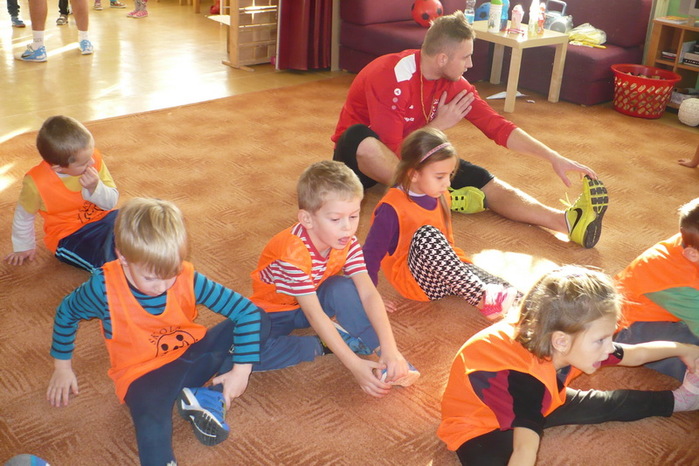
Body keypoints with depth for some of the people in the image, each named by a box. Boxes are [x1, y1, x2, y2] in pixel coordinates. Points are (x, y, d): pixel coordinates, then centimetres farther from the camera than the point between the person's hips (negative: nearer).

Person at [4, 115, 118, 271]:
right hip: (69, 237, -4)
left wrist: (95, 188, -25)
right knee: (107, 260, -32)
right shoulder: (36, 183, -19)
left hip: (103, 219, 4)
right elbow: (23, 217, 1)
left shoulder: (94, 159, -11)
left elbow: (112, 202, -4)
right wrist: (24, 247, 14)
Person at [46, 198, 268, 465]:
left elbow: (247, 311, -17)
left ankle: (210, 398, -20)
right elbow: (66, 312, 3)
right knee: (151, 422, -39)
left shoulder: (188, 279, -18)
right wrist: (62, 367, 11)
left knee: (259, 322, -15)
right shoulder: (104, 287, -19)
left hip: (192, 354, 3)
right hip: (143, 374, -3)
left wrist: (241, 370, -21)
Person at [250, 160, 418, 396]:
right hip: (274, 312, -4)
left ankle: (389, 360, -23)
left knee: (344, 288, -28)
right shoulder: (293, 251, -35)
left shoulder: (347, 243, -18)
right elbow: (315, 315, -36)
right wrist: (355, 365, -40)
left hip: (313, 301, 4)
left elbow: (368, 294, -26)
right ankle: (323, 345, -17)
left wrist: (389, 348, -39)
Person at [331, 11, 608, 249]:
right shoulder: (390, 77, -28)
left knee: (481, 182, -18)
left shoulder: (453, 84, -7)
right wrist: (438, 125, -22)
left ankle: (566, 222, -34)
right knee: (360, 139, -42)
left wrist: (554, 158, -15)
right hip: (362, 158, -5)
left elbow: (497, 126, -8)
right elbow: (390, 150, -30)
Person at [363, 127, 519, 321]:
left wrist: (460, 265, 15)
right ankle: (482, 299, -39)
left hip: (445, 277, 8)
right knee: (426, 235, -33)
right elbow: (372, 252, -16)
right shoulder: (392, 207, -19)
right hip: (412, 281, -8)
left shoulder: (440, 197, 4)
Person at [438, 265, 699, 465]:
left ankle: (678, 400, 33)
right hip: (477, 429, -7)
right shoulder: (526, 379, -41)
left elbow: (634, 355, 0)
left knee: (602, 405, 11)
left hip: (532, 404, 7)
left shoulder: (569, 349, -18)